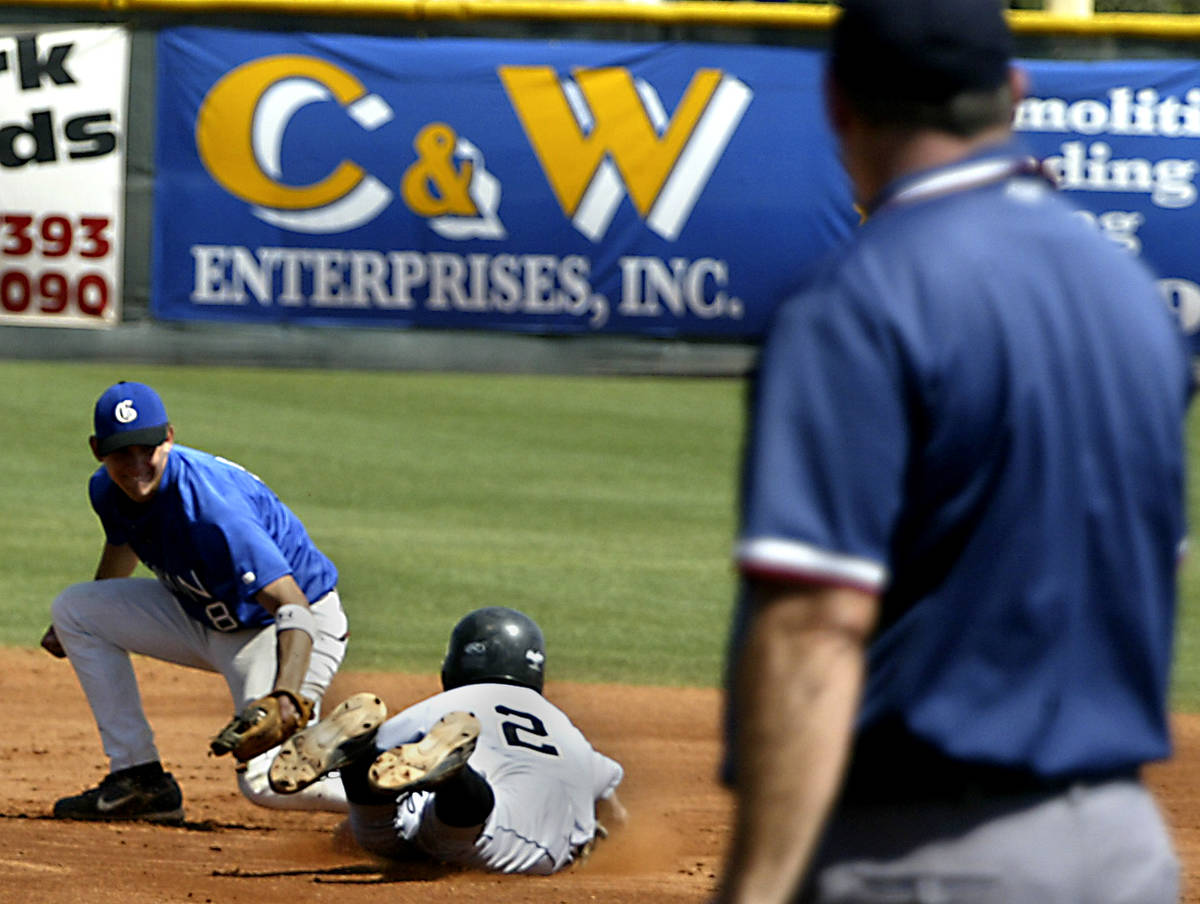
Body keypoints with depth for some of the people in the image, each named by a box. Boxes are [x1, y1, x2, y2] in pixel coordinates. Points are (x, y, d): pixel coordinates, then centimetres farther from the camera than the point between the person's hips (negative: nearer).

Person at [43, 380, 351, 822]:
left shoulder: (212, 510, -35)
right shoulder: (109, 490, -9)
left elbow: (294, 609, -41)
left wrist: (285, 696, -57)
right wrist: (73, 626, 31)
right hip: (205, 618, 9)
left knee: (262, 781, -25)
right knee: (73, 608, 3)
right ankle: (139, 778, 5)